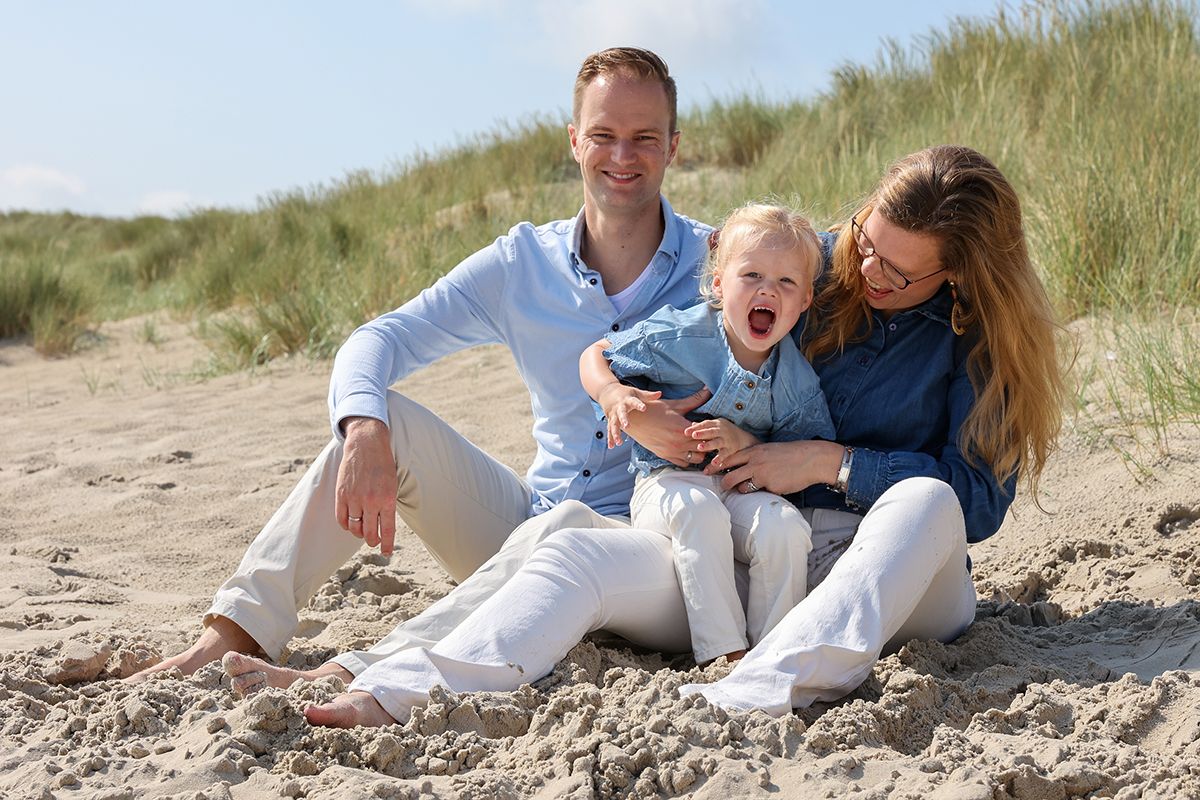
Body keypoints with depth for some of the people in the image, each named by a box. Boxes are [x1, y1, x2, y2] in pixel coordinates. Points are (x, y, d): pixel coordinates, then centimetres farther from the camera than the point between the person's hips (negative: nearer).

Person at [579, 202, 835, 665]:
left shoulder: (797, 377, 0)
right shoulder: (678, 337, -8)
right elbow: (595, 357, 4)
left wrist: (746, 444, -18)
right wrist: (611, 393, -18)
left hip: (744, 487, 3)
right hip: (668, 481, -2)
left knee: (785, 526, -28)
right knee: (699, 512, -36)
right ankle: (723, 656, -32)